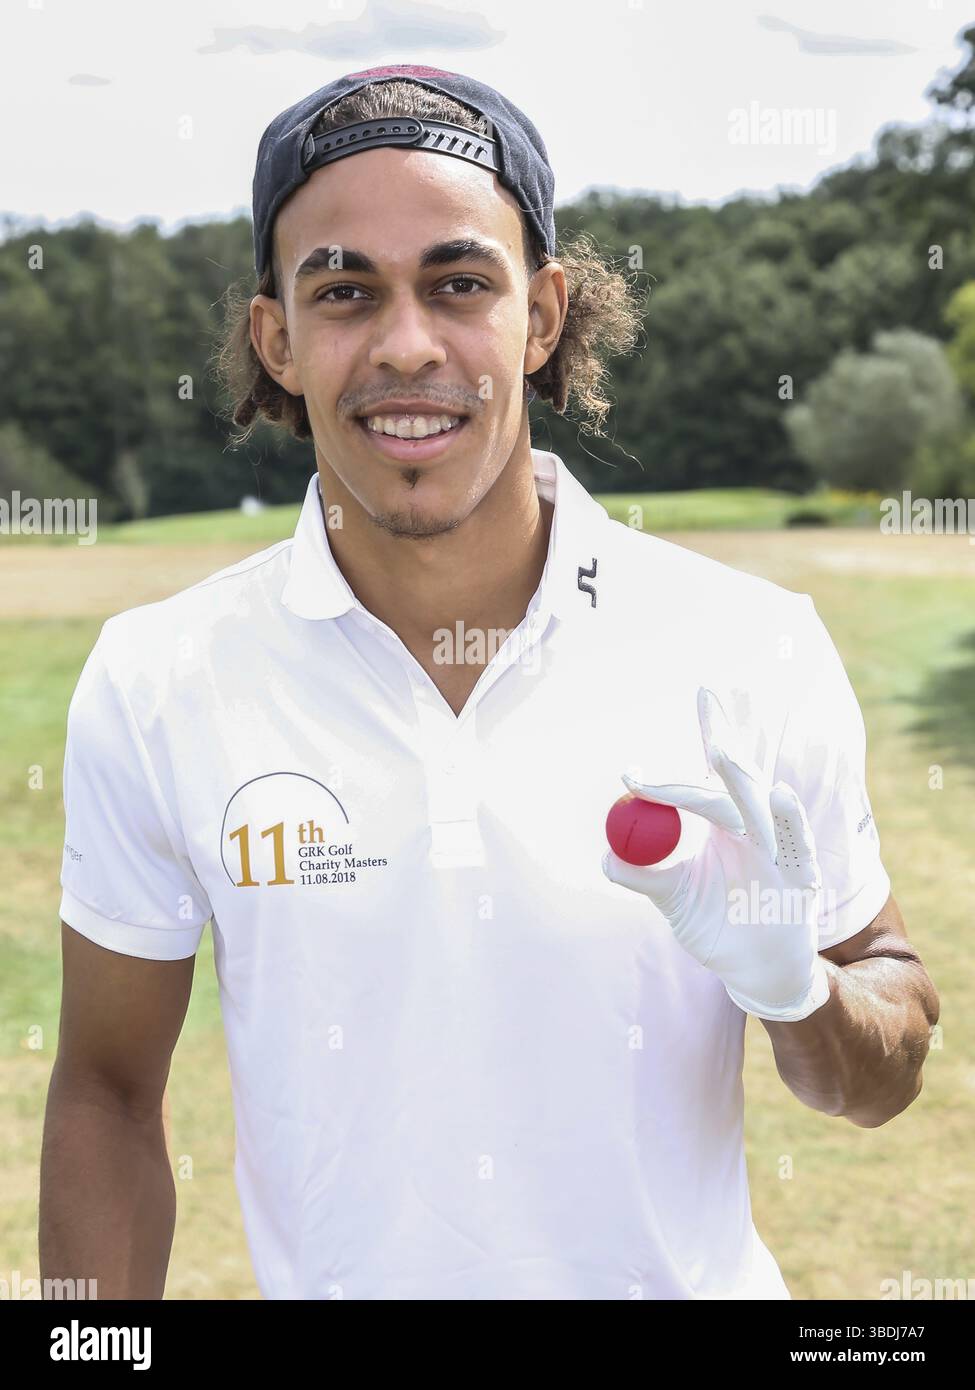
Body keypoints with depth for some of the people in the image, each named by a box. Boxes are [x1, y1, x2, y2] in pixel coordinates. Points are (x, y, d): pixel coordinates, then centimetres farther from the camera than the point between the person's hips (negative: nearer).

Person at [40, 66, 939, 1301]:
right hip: (323, 1279, 0)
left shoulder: (756, 652, -14)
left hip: (697, 1280, 0)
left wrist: (798, 992, -24)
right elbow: (108, 1092, -4)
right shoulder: (151, 687, -14)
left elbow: (887, 1080, -5)